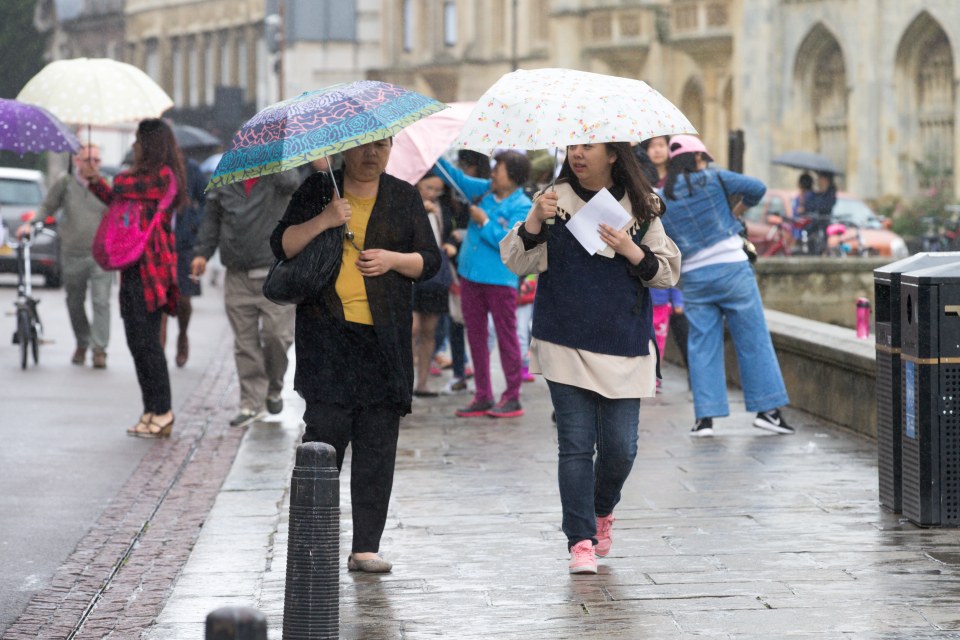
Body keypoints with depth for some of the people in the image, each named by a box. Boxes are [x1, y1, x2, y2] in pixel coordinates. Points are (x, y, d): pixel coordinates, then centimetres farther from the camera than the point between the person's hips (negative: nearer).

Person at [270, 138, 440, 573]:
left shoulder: (405, 198, 13)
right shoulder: (317, 190, 9)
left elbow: (430, 260, 12)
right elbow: (281, 246, 2)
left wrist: (393, 260, -7)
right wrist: (323, 221, -12)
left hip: (384, 337, 2)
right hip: (327, 331, -2)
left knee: (377, 443, 0)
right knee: (325, 428, -12)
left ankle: (366, 546, 3)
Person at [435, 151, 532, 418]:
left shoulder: (522, 207, -12)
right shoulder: (485, 190, 9)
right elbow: (457, 178, 18)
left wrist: (485, 222, -15)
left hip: (499, 279, -7)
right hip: (471, 274, 7)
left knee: (506, 337, -1)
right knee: (476, 336, 11)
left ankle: (512, 398, 5)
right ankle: (483, 396, 18)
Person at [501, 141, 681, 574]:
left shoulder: (641, 208, 6)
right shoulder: (555, 201, 5)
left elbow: (669, 272, 6)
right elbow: (517, 262, 0)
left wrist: (633, 252, -11)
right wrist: (534, 222, -16)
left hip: (624, 346, 1)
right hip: (565, 344, -1)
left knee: (620, 447, 0)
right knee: (576, 445, -4)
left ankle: (602, 511, 30)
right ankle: (580, 541, 2)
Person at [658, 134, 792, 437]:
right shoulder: (713, 180, -4)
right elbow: (757, 188, -5)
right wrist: (737, 210, 11)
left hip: (693, 278, 3)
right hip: (732, 270, -3)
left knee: (702, 345, 8)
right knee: (753, 341, 4)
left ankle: (705, 416, 2)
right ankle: (767, 408, 5)